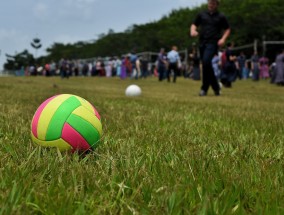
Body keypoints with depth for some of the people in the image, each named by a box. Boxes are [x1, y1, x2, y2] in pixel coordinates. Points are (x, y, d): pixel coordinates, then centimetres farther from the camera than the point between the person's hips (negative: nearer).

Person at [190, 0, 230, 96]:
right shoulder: (201, 14, 14)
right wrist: (193, 30, -5)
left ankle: (204, 88, -18)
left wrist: (223, 39, -5)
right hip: (202, 42, 5)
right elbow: (194, 24, 18)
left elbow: (227, 29, 12)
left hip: (213, 42, -5)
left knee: (206, 61, -24)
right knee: (206, 65, 7)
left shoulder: (221, 16, 7)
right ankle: (216, 87, 22)